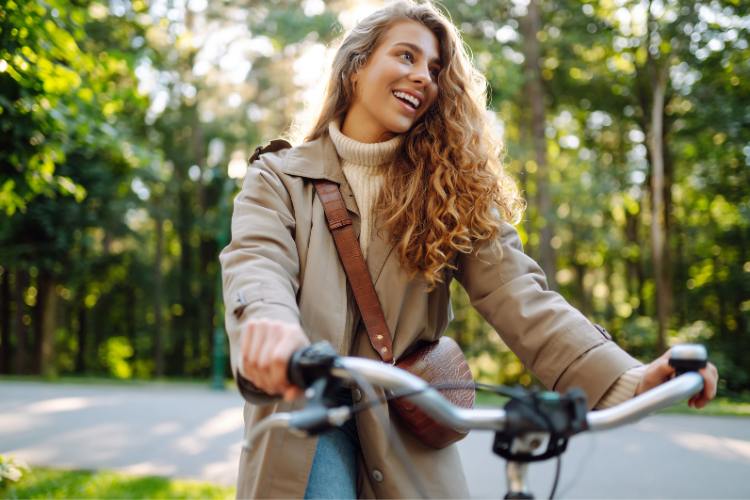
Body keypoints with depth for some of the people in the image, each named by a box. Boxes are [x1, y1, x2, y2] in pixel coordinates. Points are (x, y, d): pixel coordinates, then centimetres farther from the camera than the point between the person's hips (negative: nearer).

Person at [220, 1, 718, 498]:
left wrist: (626, 377, -24)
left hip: (408, 440, 2)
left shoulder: (450, 187, 7)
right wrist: (270, 327, -41)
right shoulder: (279, 178, 3)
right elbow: (257, 266, -17)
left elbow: (515, 293, -7)